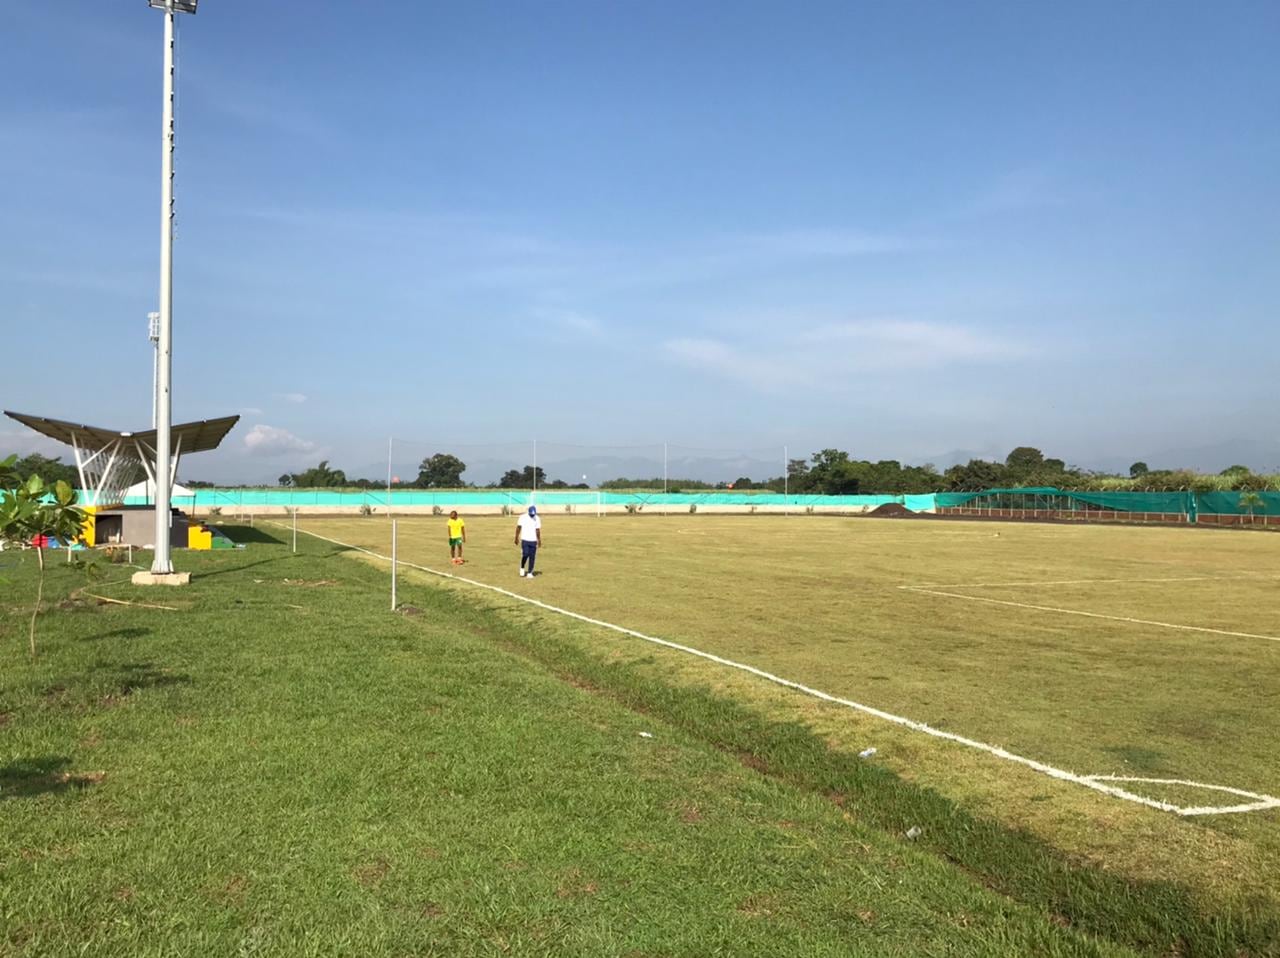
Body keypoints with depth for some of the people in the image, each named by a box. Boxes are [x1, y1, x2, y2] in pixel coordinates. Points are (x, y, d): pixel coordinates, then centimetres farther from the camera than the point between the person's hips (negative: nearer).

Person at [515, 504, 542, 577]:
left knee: (532, 557, 0)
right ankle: (522, 568, 15)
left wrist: (539, 540, -2)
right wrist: (516, 538, 5)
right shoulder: (523, 517, -4)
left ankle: (530, 573, 9)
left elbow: (537, 530, 3)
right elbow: (518, 528, 3)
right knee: (525, 555, -12)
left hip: (533, 541, 2)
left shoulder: (537, 519, 2)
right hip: (525, 540, -2)